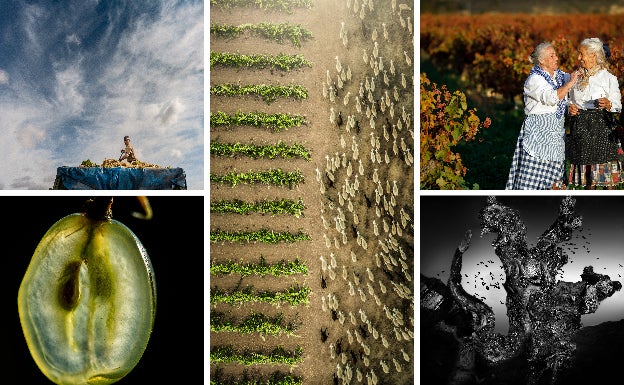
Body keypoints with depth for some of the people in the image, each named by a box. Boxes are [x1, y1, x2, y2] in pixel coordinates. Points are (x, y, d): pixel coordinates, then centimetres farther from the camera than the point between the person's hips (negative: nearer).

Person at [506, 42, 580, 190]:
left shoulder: (559, 75, 14)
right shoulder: (534, 79, -10)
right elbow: (552, 98, -23)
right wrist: (570, 83, -17)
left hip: (557, 130, 8)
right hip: (539, 131, -8)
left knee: (555, 175, 8)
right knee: (534, 174, -10)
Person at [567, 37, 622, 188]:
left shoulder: (608, 78, -3)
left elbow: (618, 105, -3)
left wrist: (608, 104, -25)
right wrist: (570, 107, 0)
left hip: (600, 125, -5)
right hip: (580, 126, 5)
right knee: (586, 166, 7)